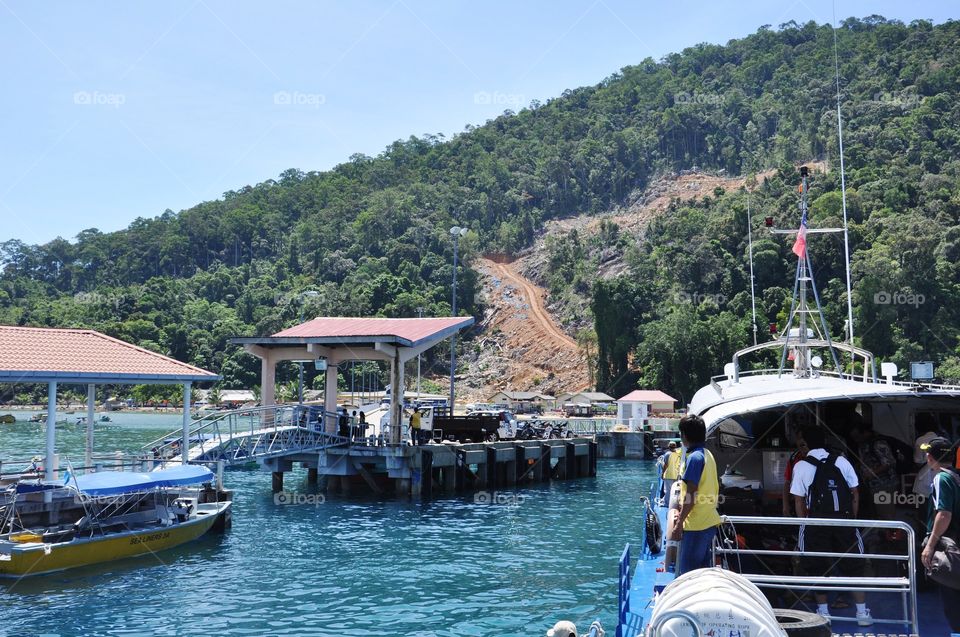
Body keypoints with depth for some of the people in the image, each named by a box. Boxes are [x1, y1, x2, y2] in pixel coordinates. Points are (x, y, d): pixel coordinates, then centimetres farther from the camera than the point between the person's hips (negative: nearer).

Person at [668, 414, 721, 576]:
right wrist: (683, 514, 22)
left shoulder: (694, 458, -16)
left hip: (696, 525, -9)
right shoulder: (707, 454, 12)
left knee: (687, 573, -4)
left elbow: (691, 495, -20)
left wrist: (679, 523, -16)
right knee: (702, 569, 15)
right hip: (709, 522, 9)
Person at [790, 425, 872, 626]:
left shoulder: (800, 466, -2)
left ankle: (823, 611, 14)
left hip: (816, 522, -1)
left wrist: (805, 525, 7)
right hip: (844, 520, 2)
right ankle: (862, 612, 10)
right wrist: (852, 519, 12)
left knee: (818, 568, 10)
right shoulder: (841, 461, 3)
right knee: (853, 566, 9)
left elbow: (799, 501, -2)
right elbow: (855, 494, 4)